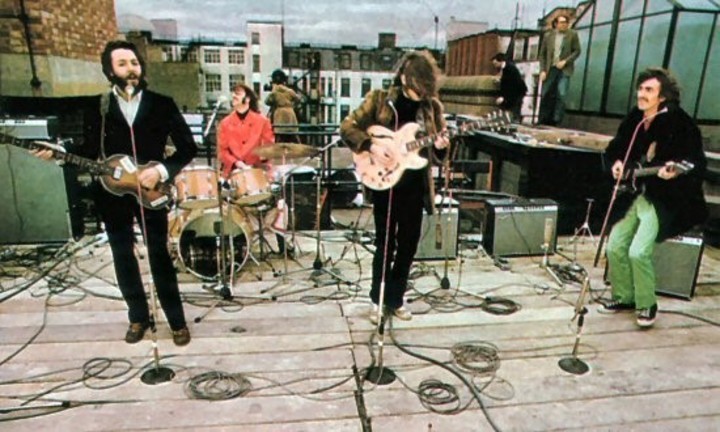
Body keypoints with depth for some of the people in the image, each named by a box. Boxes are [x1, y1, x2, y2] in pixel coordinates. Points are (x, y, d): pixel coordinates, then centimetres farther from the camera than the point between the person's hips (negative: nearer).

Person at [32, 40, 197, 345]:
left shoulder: (162, 104, -3)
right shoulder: (97, 107, 3)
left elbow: (188, 147, -5)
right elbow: (90, 150, 8)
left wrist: (161, 170, -17)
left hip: (150, 191, -3)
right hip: (112, 192, 3)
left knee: (159, 255, 1)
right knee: (123, 255, 11)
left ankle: (177, 321, 13)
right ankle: (138, 317, 28)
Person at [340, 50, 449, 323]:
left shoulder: (432, 105, 5)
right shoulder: (379, 100, -5)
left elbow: (438, 145, 11)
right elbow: (347, 127, -6)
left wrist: (440, 146, -12)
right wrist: (372, 147, -20)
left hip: (415, 186, 4)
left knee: (408, 244, 10)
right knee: (385, 244, 3)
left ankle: (395, 299, 27)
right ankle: (378, 300, 22)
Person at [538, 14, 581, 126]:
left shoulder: (572, 35, 2)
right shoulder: (548, 35, 6)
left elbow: (577, 51, 2)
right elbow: (542, 54, 7)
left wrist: (565, 61, -11)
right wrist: (542, 70, -1)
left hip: (564, 70, -2)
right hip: (550, 69, 2)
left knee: (561, 95, -10)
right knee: (544, 95, 3)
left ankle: (556, 121, -4)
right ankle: (543, 120, 13)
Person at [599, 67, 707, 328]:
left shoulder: (681, 123, -14)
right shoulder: (634, 119, 5)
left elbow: (698, 164, -19)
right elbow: (615, 148, 19)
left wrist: (676, 171, -38)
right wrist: (616, 163, -1)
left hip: (667, 200, -7)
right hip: (635, 194, 7)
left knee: (638, 251, -19)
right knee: (614, 246, -2)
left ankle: (647, 305, 4)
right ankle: (624, 297, 18)